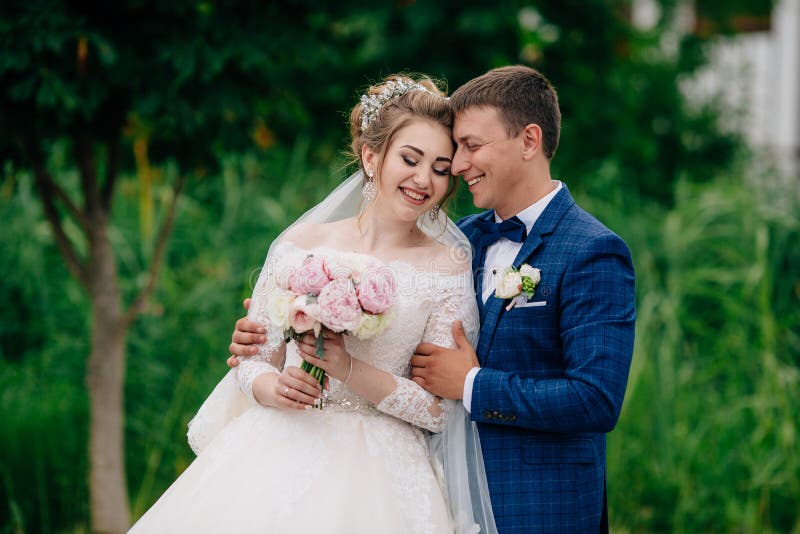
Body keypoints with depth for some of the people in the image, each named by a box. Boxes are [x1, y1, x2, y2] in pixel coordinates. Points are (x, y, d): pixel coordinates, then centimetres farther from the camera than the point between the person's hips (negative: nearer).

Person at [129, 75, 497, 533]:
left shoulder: (450, 268, 1)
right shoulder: (303, 242, 7)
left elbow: (438, 409, -3)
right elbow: (252, 362, 10)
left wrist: (348, 369, -15)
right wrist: (273, 387, -12)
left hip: (378, 466, -1)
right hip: (280, 450, 2)